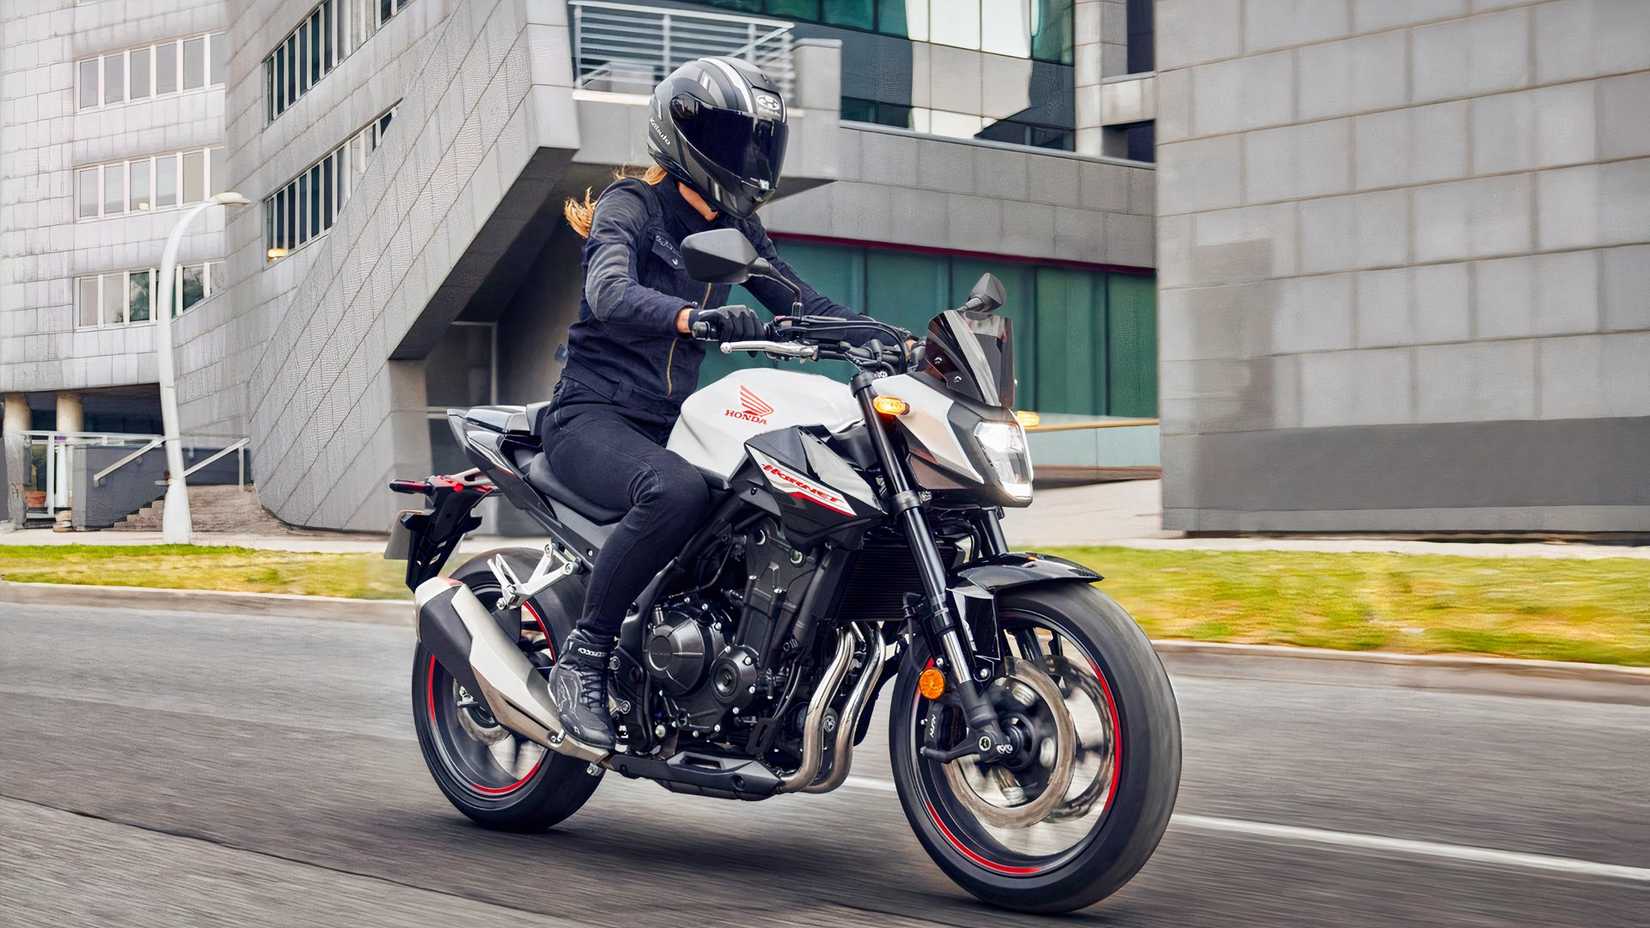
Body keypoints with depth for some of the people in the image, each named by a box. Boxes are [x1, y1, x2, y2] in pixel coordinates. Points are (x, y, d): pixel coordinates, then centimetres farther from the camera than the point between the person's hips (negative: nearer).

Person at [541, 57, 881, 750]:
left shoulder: (734, 227, 15)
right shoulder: (630, 205, -8)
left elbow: (798, 301, 14)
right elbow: (610, 294, -27)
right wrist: (697, 317, -46)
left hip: (675, 423, 8)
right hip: (595, 416, -7)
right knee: (676, 492, -39)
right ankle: (582, 660, -25)